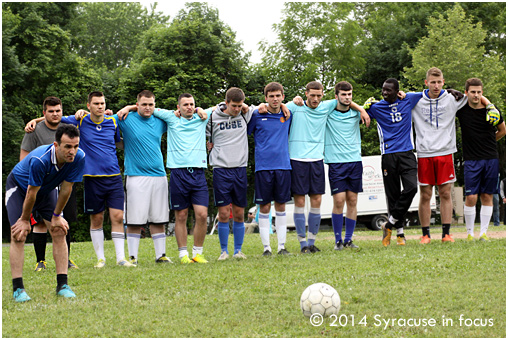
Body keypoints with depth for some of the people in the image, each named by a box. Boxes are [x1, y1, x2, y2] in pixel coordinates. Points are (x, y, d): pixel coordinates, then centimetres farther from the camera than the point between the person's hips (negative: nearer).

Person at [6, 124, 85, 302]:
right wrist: (25, 219, -15)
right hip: (19, 187, -5)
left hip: (47, 190, 5)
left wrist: (56, 216, -7)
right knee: (18, 235, -14)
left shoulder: (79, 158, -27)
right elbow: (31, 193, -28)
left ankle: (62, 285, -2)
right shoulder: (39, 160, -41)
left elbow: (66, 188, -15)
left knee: (59, 232, -6)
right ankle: (18, 288, -10)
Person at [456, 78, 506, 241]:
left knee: (487, 197, 3)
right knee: (471, 197, -7)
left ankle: (483, 232, 9)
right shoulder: (461, 109, -2)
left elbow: (502, 131, 17)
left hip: (491, 159, 1)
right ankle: (469, 232, 4)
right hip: (471, 160, -1)